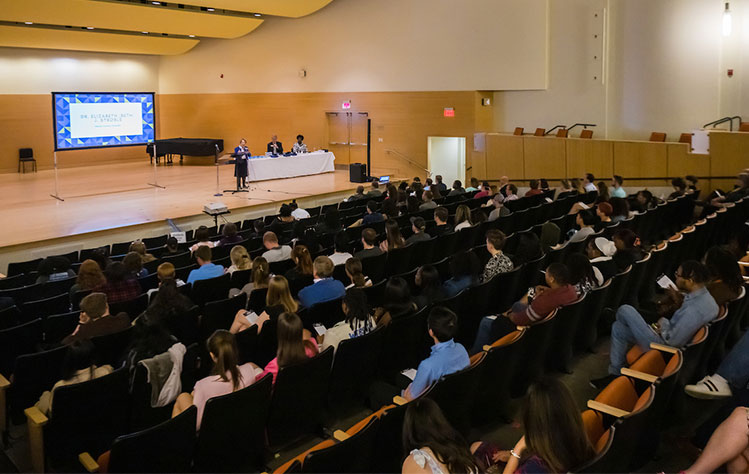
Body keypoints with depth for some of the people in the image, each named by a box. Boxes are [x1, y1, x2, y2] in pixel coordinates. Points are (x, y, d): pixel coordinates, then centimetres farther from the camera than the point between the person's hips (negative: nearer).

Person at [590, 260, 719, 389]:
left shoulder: (694, 310, -32)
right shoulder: (703, 294, -2)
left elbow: (673, 341, -27)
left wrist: (663, 325, -10)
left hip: (661, 344, -10)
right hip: (666, 336, 10)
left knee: (625, 310, -6)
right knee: (618, 328, 15)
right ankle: (615, 373, 22)